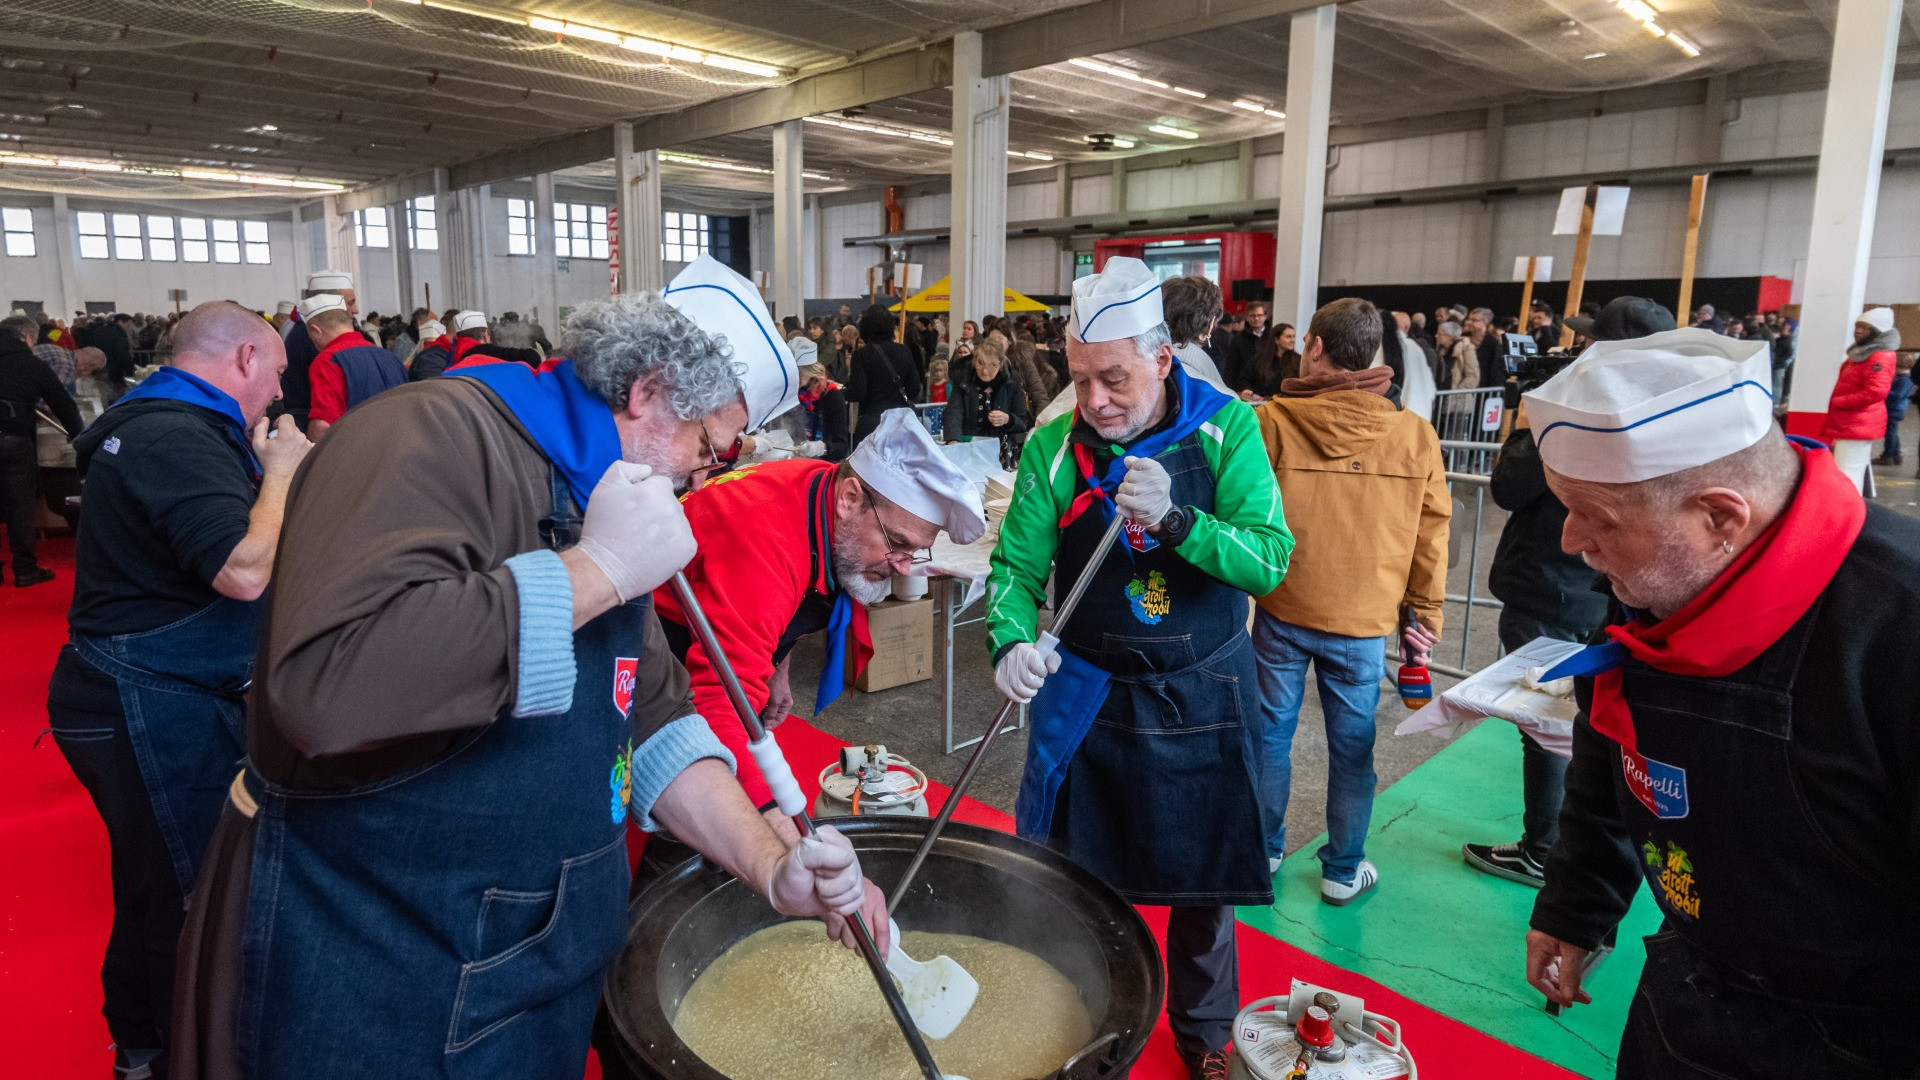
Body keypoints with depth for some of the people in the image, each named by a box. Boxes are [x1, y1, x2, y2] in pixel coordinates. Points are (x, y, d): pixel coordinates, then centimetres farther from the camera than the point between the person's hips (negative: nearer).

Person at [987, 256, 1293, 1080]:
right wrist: (1012, 640, -26)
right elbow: (1017, 564, -6)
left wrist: (1175, 521, -34)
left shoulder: (1226, 428, -11)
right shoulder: (1054, 446, -9)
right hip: (1089, 696, 1)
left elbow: (1270, 560, -18)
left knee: (1201, 882, 16)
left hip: (1201, 700, 0)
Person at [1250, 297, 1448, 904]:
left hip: (1281, 610, -1)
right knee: (1352, 744, 13)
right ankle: (1344, 870, 26)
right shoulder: (1415, 435, -5)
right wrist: (1423, 616, 10)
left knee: (1271, 731, 14)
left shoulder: (1270, 421, -11)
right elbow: (1430, 538, 0)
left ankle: (1263, 848, 30)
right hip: (1364, 619, 1)